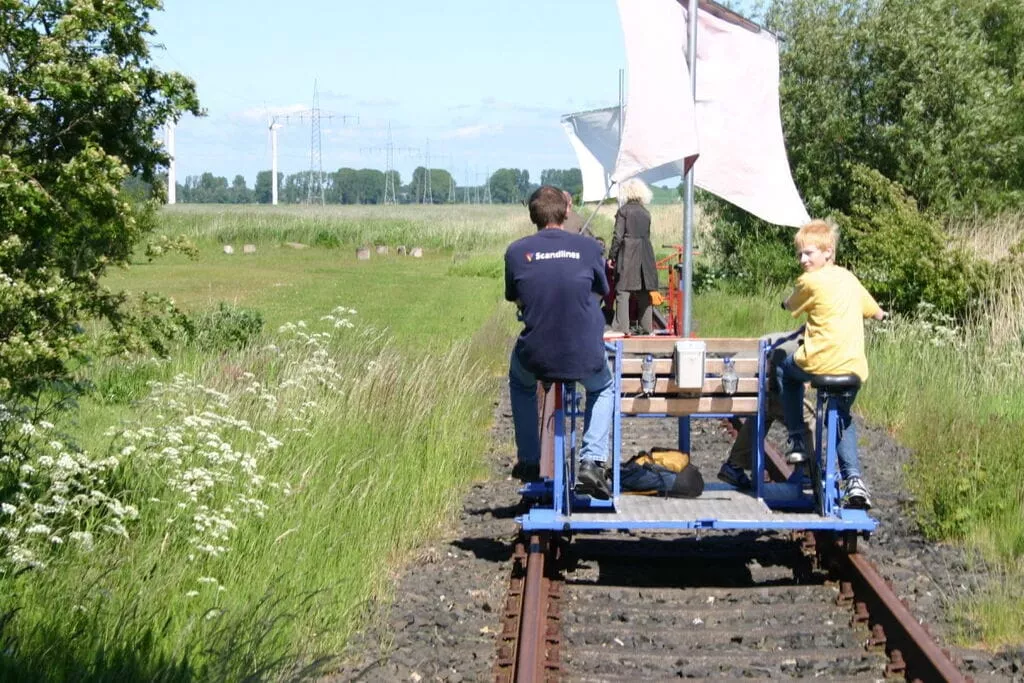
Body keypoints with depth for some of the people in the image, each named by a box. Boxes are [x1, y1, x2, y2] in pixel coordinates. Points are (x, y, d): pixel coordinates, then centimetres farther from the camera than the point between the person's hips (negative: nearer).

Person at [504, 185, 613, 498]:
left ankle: (528, 460, 37)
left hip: (536, 358, 0)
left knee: (519, 381, 37)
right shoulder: (588, 247, -3)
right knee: (603, 388, 34)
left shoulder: (516, 251, -3)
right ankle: (592, 460, 16)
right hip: (585, 359, 0)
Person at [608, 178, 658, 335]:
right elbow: (647, 235, 12)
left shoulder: (623, 211, -5)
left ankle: (622, 328, -11)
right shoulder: (646, 213, 10)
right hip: (645, 255, 5)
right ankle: (647, 327, 15)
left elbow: (618, 236, -9)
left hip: (627, 255, -5)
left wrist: (611, 256, -3)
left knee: (623, 292, -4)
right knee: (644, 293, 12)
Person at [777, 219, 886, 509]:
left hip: (821, 363, -6)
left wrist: (786, 301, 34)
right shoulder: (848, 278, 13)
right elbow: (878, 313, 22)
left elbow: (790, 306, 10)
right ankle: (854, 479, 11)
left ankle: (797, 442, 21)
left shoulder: (810, 281, -7)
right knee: (843, 418, 29)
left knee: (784, 368, 27)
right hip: (855, 367, 6)